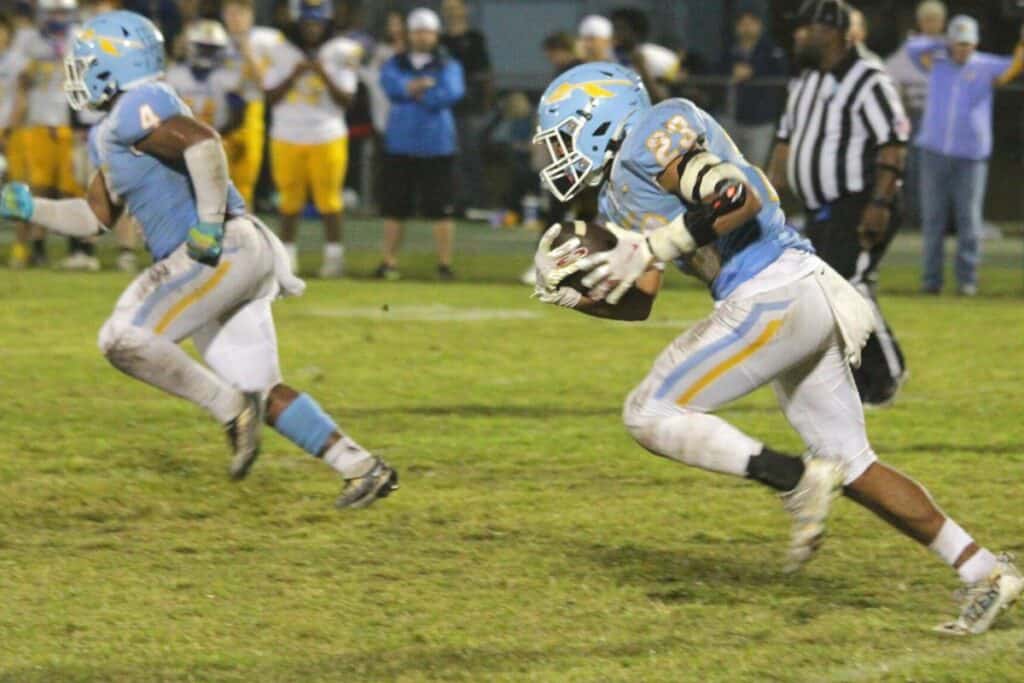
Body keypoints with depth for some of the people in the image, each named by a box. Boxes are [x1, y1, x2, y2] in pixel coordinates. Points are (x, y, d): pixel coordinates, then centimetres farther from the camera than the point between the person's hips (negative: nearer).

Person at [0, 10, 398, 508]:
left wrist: (210, 223, -23)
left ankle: (232, 409, -13)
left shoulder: (135, 110, -8)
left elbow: (202, 141, -25)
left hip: (222, 252, -10)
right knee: (260, 391, 8)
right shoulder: (111, 135, 23)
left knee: (124, 339, -13)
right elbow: (95, 217, 29)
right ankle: (361, 467, 6)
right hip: (234, 261, 10)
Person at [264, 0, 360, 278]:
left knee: (328, 198, -1)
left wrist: (324, 75, -15)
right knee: (290, 198, 4)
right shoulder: (282, 53, 3)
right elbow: (271, 97, 0)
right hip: (287, 137, 1)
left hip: (327, 137, -1)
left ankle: (334, 254, 6)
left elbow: (345, 99, -4)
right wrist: (294, 75, -12)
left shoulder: (339, 54, 0)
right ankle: (287, 254, 12)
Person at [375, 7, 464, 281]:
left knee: (441, 207, -5)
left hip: (436, 148, -3)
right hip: (399, 145, 3)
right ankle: (389, 262, 14)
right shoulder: (396, 63, 11)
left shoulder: (448, 66, 3)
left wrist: (412, 93, -11)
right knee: (394, 207, 6)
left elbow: (451, 94, -14)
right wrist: (423, 85, -21)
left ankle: (445, 264, 2)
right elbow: (390, 84, -10)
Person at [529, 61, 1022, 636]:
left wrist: (649, 249, -16)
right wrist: (574, 295, 7)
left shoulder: (650, 139, -6)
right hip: (810, 305, 10)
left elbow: (739, 197, -18)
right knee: (852, 465, 11)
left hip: (772, 295, -10)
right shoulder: (621, 196, 23)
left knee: (651, 415, -7)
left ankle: (798, 478, -13)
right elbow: (638, 305, 24)